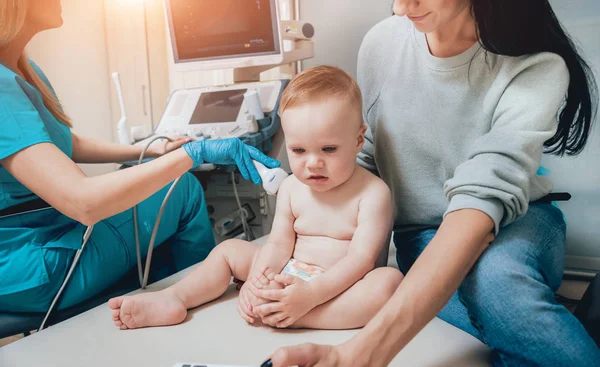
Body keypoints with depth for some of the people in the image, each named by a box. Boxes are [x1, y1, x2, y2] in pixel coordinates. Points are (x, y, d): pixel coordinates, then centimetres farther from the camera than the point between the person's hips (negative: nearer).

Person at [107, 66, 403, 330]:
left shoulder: (372, 192, -16)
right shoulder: (291, 188, 1)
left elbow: (361, 258, -23)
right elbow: (279, 243, -1)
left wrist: (311, 294, -34)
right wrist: (255, 281, -20)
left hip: (339, 286, -5)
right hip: (290, 275, 6)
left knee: (389, 280, -36)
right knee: (229, 250, 7)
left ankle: (282, 315, -40)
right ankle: (173, 299, -7)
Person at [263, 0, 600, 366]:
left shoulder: (537, 68, -20)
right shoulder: (382, 42, -10)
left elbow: (484, 195, -33)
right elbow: (366, 161, 0)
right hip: (424, 239, 2)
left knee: (492, 273, -36)